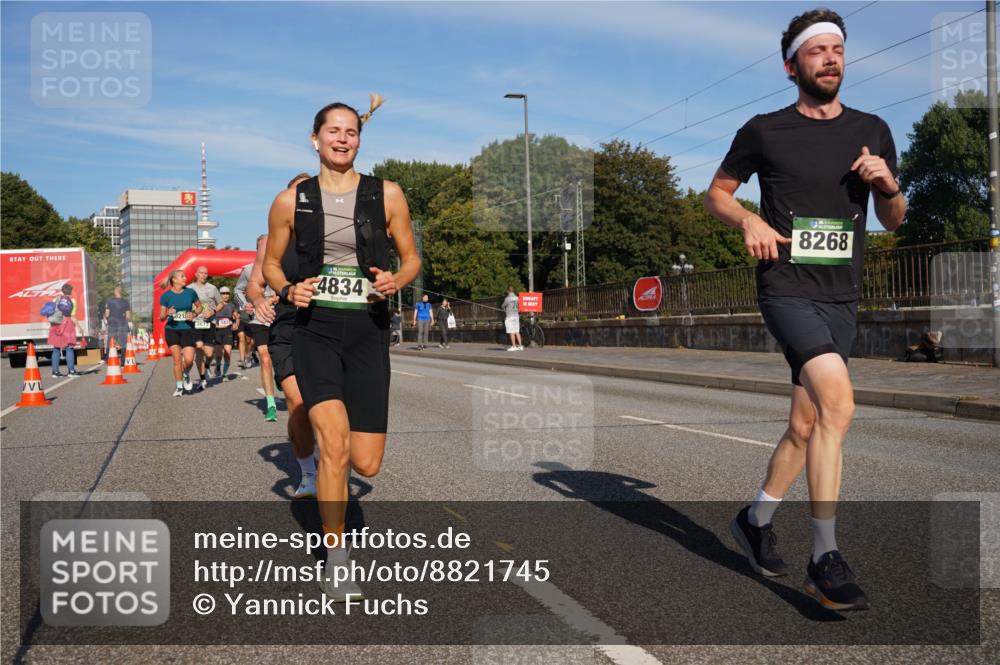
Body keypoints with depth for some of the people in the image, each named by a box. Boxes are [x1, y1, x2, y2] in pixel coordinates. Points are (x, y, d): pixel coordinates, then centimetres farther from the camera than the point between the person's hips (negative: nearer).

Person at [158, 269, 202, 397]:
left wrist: (194, 314, -5)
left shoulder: (190, 292, 0)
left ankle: (186, 374, 23)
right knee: (177, 359, -3)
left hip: (187, 329, 1)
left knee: (189, 359, -10)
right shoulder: (165, 295, -3)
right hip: (171, 330, -1)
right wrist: (167, 314, -22)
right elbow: (161, 317, 0)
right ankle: (179, 386, 12)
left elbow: (199, 306, 15)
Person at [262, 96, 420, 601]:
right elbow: (271, 263, 15)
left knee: (366, 464, 0)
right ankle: (335, 566, -1)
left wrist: (395, 281, -12)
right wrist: (288, 290, -7)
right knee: (334, 447, -19)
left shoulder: (386, 194, 3)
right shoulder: (291, 201, 4)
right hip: (316, 330, -1)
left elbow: (411, 258, 10)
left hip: (368, 332, 1)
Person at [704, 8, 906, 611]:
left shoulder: (873, 131, 11)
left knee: (806, 426, 9)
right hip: (786, 288, -5)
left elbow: (893, 221, 17)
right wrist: (749, 220, -9)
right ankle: (825, 559, -16)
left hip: (842, 299, 5)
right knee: (838, 402, -24)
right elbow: (717, 193, 11)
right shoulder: (764, 131, 1)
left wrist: (888, 185, -5)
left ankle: (756, 521, 31)